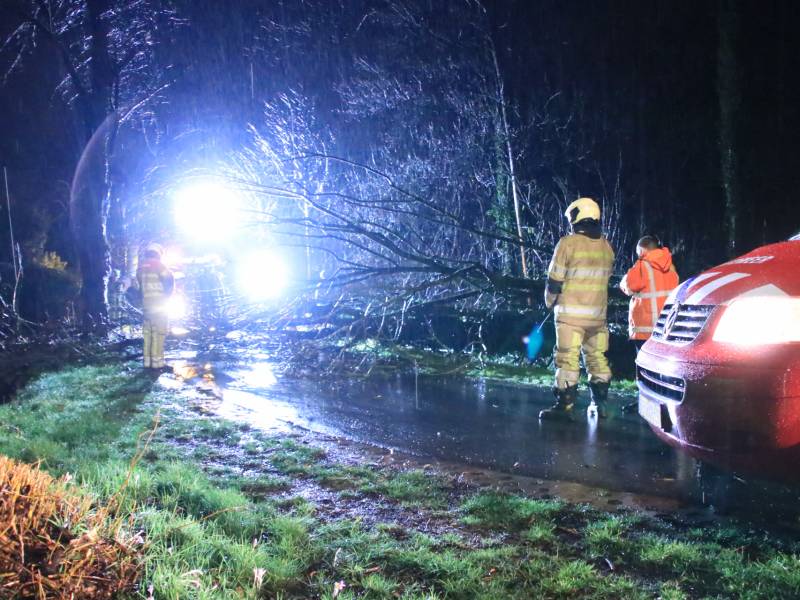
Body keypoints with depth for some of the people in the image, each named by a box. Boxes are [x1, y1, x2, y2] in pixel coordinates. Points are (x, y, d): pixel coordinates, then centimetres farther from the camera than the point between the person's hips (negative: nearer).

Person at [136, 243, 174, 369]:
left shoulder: (141, 267, 14)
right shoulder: (158, 265, -7)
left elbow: (137, 284, 17)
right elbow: (169, 279, -14)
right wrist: (167, 294, 1)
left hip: (145, 301, 7)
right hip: (158, 301, -7)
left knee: (147, 331, 10)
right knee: (159, 331, -6)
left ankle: (147, 360, 11)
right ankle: (157, 360, -10)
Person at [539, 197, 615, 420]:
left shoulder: (568, 243, -9)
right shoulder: (606, 246, 9)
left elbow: (555, 279, -7)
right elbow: (605, 277, 13)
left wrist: (550, 302, 9)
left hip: (571, 313, -6)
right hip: (598, 313, 6)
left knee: (568, 360, -5)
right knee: (597, 357, 13)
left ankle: (565, 406, -6)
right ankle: (600, 403, 19)